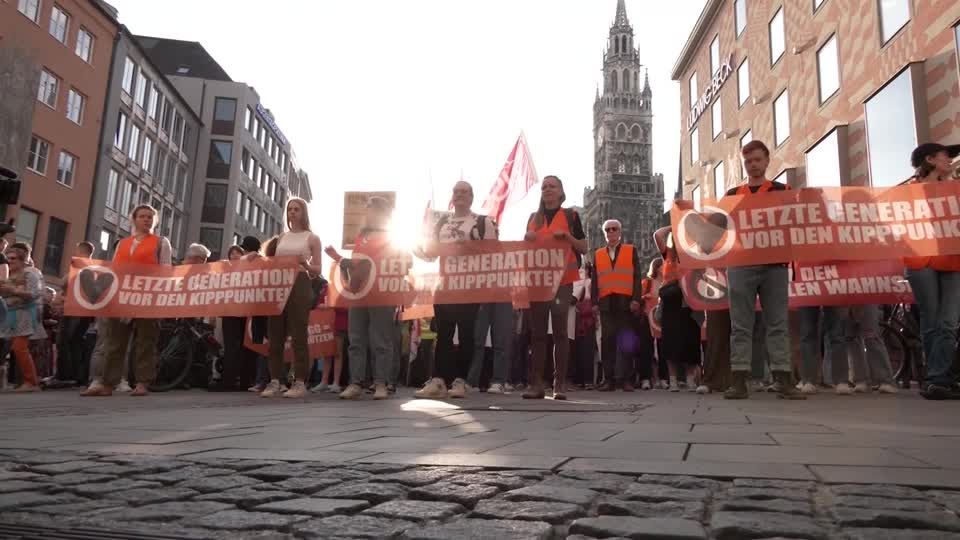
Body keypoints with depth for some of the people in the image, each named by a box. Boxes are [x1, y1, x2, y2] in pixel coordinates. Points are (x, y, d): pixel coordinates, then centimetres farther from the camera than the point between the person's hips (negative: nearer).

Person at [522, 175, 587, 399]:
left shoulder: (571, 215, 7)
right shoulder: (533, 217, 16)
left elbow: (584, 248, 5)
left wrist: (567, 236, -11)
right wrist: (527, 239, -2)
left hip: (562, 280, -3)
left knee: (560, 330, -6)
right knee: (538, 332, 1)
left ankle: (560, 384, -4)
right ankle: (536, 384, 1)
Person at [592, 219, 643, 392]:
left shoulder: (631, 251, 11)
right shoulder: (598, 254, 17)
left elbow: (637, 277, 4)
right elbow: (595, 280, 14)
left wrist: (636, 299, -7)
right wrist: (594, 302, 4)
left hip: (625, 301, -2)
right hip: (606, 303, 2)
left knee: (625, 340, -2)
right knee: (607, 340, -1)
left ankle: (626, 379, 0)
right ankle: (609, 379, 2)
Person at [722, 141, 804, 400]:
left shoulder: (782, 191, 14)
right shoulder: (733, 194, 17)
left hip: (774, 264, 0)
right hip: (740, 264, 1)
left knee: (777, 323, -1)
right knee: (740, 325, -2)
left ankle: (783, 379, 0)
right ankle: (739, 380, -2)